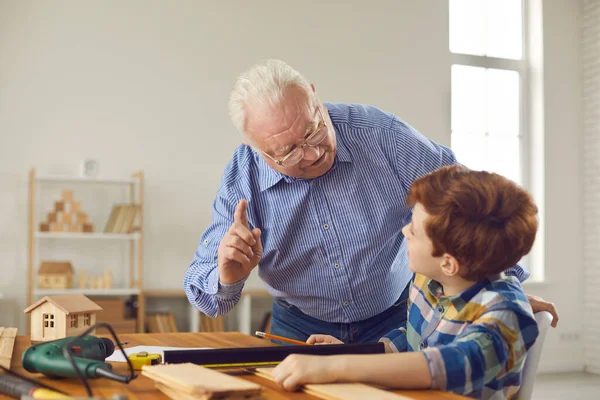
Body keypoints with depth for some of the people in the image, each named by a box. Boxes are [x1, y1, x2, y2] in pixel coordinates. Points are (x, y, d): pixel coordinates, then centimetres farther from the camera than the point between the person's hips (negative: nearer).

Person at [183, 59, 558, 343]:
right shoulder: (242, 181, -11)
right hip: (299, 329, 1)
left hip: (394, 319, 0)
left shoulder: (381, 134, -14)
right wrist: (227, 279, -30)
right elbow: (206, 293, -5)